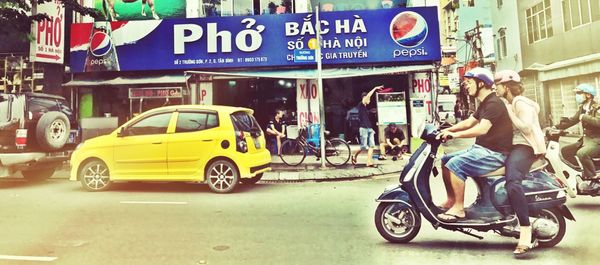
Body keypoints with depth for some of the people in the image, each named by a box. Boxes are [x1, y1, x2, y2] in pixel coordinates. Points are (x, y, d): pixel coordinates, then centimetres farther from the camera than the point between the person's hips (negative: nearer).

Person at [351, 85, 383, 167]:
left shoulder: (365, 107, 18)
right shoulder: (361, 105, -5)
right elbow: (368, 95, -18)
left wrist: (371, 129, 19)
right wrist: (375, 88, -12)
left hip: (369, 129, 8)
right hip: (363, 128, -8)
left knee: (371, 145, 0)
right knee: (364, 146, -6)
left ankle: (369, 162, 2)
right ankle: (355, 156, 18)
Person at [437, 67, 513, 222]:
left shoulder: (493, 103, -17)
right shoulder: (485, 104, 16)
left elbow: (482, 129, -30)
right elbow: (469, 122, 17)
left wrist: (455, 134, -29)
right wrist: (447, 130, 4)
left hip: (494, 153, -10)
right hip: (481, 149, 10)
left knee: (455, 164, -25)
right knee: (445, 160, 5)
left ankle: (459, 208, -17)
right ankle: (451, 200, 10)